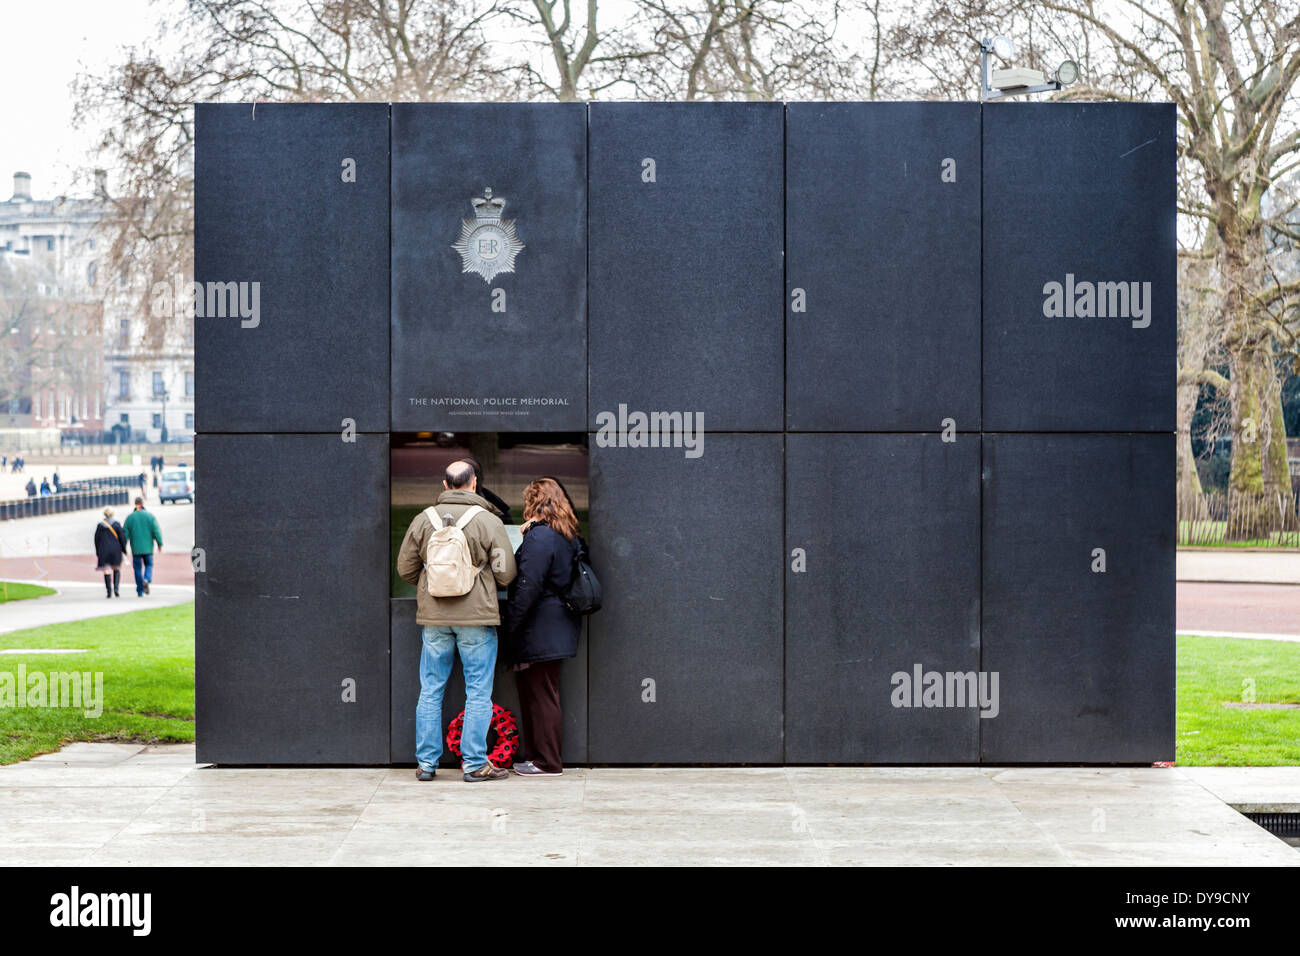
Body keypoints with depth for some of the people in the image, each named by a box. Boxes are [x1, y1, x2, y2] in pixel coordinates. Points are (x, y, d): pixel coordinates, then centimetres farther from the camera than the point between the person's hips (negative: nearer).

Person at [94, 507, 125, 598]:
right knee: (117, 570, 13)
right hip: (116, 550, 0)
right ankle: (116, 588, -6)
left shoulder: (100, 525, -2)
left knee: (106, 571, 5)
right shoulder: (116, 524, -4)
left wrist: (97, 553, 12)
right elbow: (122, 538, -4)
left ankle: (109, 592, -1)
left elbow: (96, 539, 2)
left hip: (104, 551, 0)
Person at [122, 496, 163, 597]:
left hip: (136, 548, 0)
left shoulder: (130, 517, -1)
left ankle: (140, 591, 9)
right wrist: (160, 544, 2)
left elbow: (125, 533, -2)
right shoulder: (150, 516, -4)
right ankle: (146, 580, -14)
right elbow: (156, 531, -8)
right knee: (149, 565, 16)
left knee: (137, 568, 9)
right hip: (148, 547, 0)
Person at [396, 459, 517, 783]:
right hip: (477, 615, -3)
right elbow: (506, 573, -5)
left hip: (433, 617, 3)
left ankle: (426, 762, 14)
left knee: (430, 691, 11)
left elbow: (405, 568, 7)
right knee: (478, 693, 4)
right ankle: (475, 764, 4)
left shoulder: (423, 520, 2)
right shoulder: (489, 521, -7)